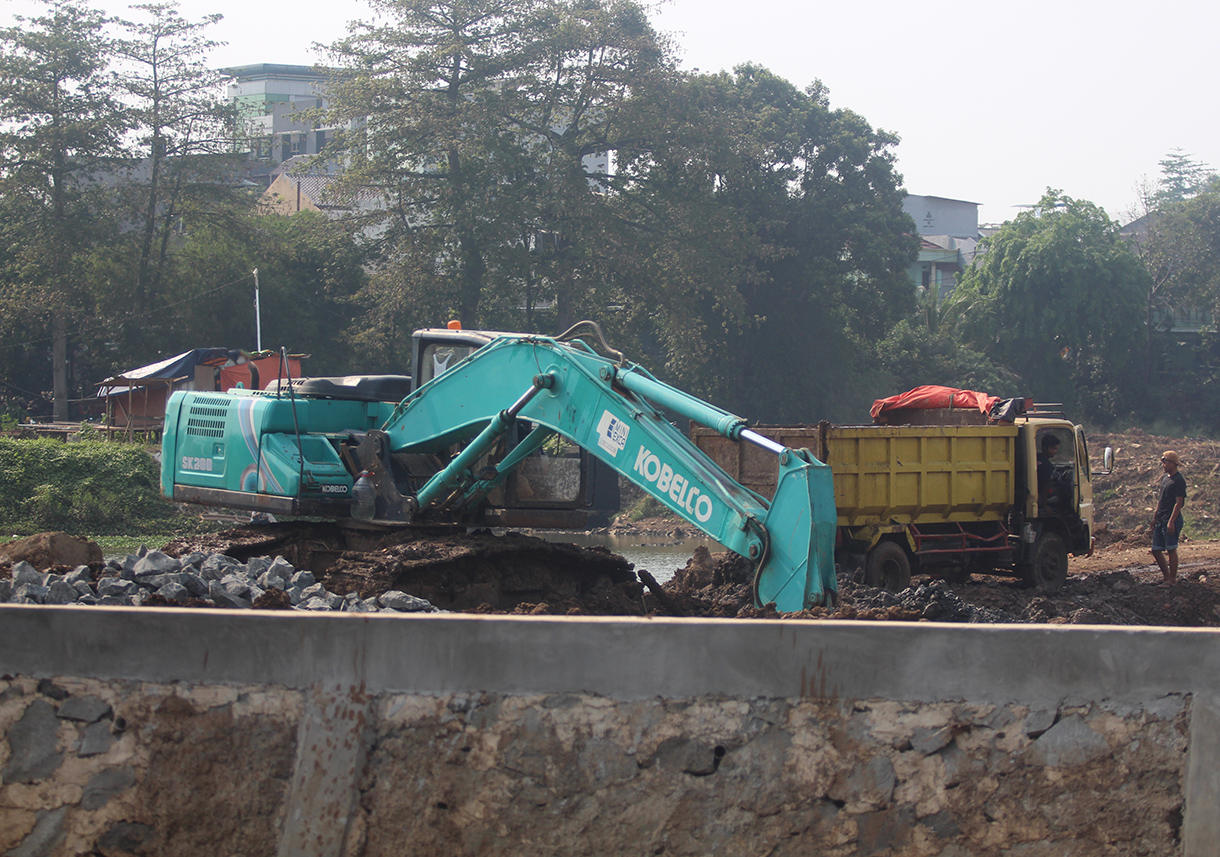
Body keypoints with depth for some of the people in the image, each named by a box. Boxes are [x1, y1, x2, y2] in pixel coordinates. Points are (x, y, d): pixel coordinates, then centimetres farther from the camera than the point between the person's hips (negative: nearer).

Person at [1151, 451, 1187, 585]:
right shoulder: (1164, 478, 15)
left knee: (1171, 550, -4)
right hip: (1161, 521, 9)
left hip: (1172, 520, -9)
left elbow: (1179, 502, -16)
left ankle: (1172, 579, 3)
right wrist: (1155, 517, 19)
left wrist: (1171, 522, -21)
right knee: (1156, 550, 9)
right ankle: (1166, 576, 20)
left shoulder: (1179, 480, -12)